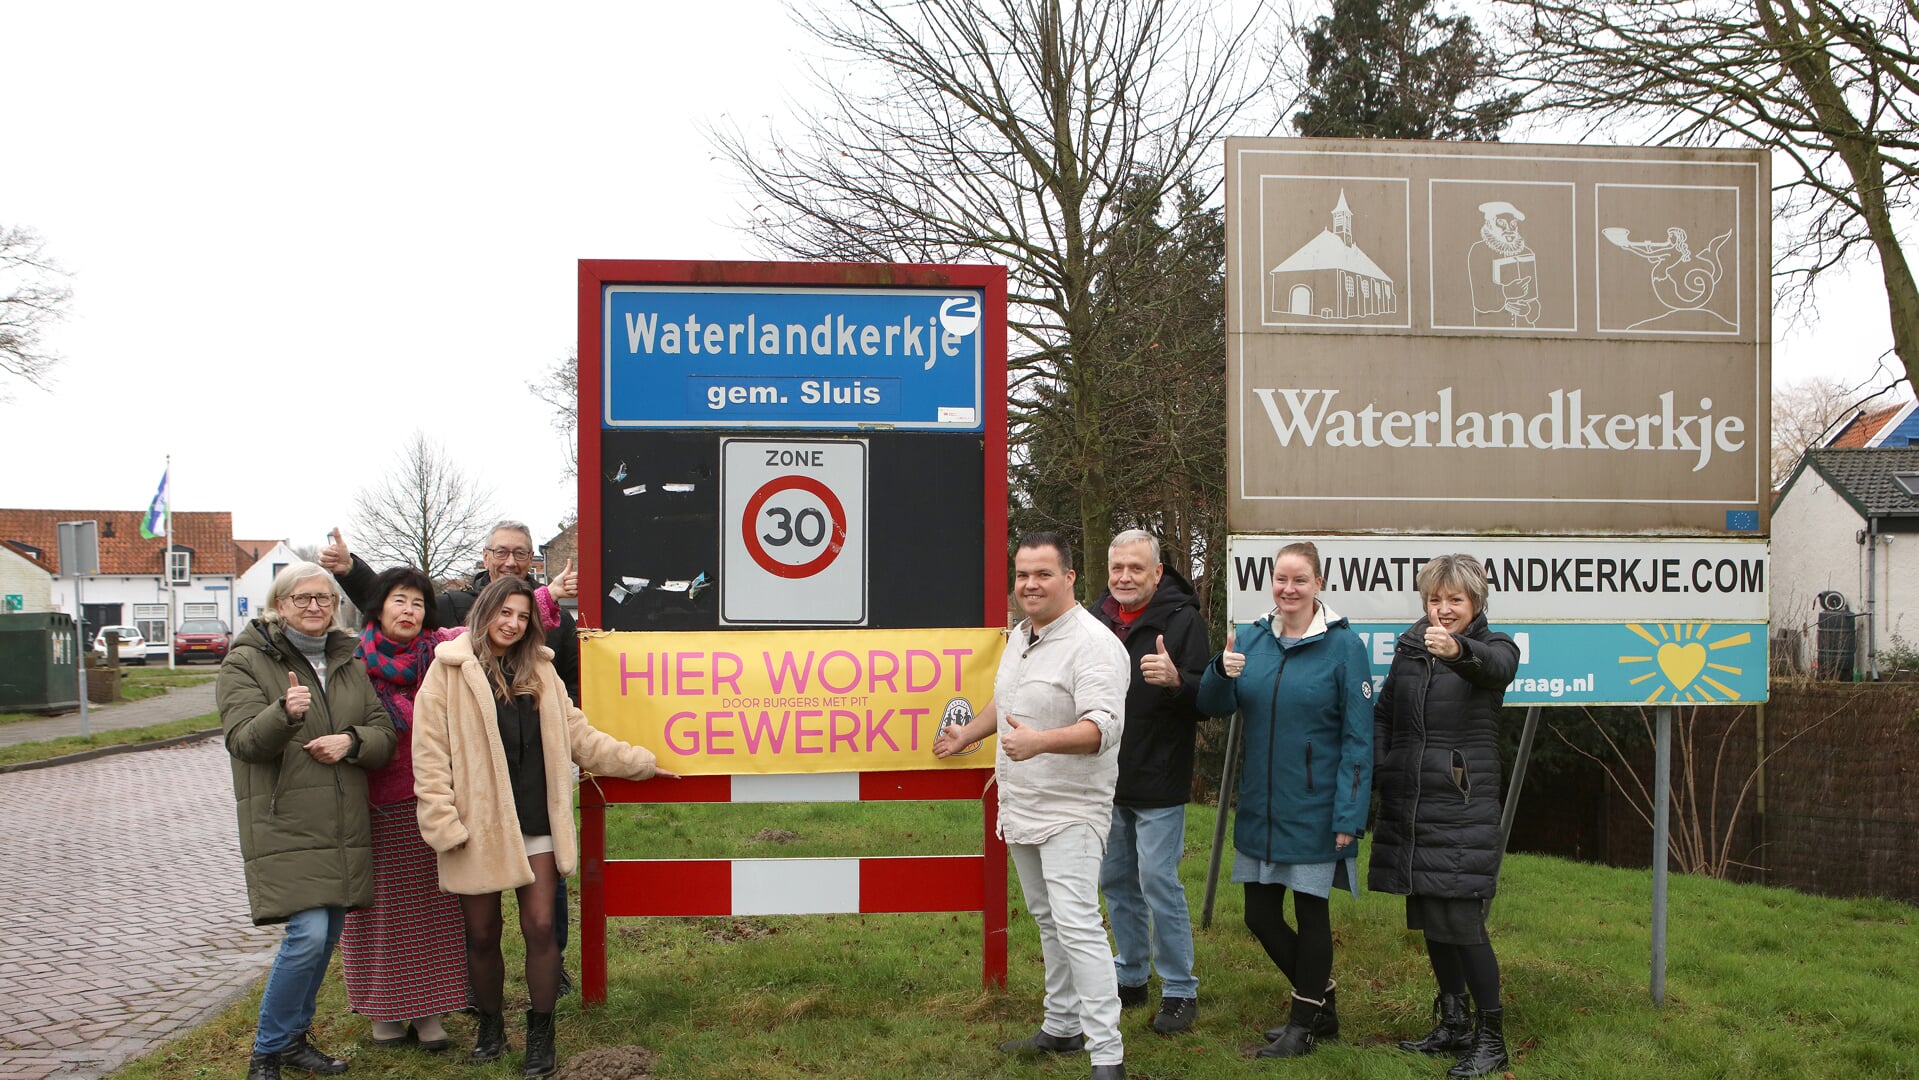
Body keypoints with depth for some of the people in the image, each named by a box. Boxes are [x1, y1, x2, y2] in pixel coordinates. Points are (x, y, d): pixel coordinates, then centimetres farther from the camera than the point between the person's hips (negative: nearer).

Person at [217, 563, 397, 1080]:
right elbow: (244, 739, -14)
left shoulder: (348, 663, 14)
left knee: (326, 935, 11)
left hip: (344, 828, 6)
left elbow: (384, 733, 9)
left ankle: (296, 1038, 28)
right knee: (308, 935, -14)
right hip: (285, 825, -6)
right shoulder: (246, 661, -2)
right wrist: (285, 714, -34)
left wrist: (351, 742, -13)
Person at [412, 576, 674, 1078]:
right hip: (477, 825, -3)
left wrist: (637, 761, 14)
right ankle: (491, 1027, 28)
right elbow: (430, 753, -7)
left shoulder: (539, 670, 12)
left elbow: (576, 733, 16)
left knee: (540, 927, 0)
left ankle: (540, 1035, 14)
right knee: (481, 934, 8)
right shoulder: (450, 669, -3)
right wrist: (442, 823, -13)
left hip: (535, 823, 3)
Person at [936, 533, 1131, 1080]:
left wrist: (1040, 741, -43)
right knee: (1047, 920, 18)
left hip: (1070, 812, -9)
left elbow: (1103, 725, -30)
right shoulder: (1021, 636, 11)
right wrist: (966, 733, 34)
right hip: (1021, 809, 9)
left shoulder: (1093, 643, -18)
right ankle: (1062, 1027, 32)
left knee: (1076, 923, -15)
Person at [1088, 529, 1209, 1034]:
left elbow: (1206, 702, -13)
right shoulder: (1096, 619, 6)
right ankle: (1130, 977, 29)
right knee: (1116, 881, 14)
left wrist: (1176, 680, -33)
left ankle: (1180, 991, 8)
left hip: (1158, 783, -6)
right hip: (1105, 779, 6)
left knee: (1159, 883, -5)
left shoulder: (1183, 621, -9)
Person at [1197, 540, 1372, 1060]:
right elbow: (1214, 706, -1)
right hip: (1260, 805, 5)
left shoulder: (1343, 645, -10)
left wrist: (1349, 815, -14)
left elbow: (1358, 737, -10)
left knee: (1311, 912, 7)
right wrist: (1223, 671, -23)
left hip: (1313, 809, -5)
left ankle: (1306, 1023, 25)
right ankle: (1322, 1000, 32)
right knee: (1260, 916, 11)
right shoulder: (1252, 638, 3)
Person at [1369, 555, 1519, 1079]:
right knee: (1429, 919, 13)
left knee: (1461, 921, -8)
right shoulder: (1408, 648, 11)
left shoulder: (1492, 645, -4)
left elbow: (1497, 666, -30)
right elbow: (1382, 715, 18)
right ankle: (1454, 1024, 28)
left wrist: (1458, 649, -52)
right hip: (1408, 805, 6)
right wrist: (1376, 770, 3)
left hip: (1464, 808, -6)